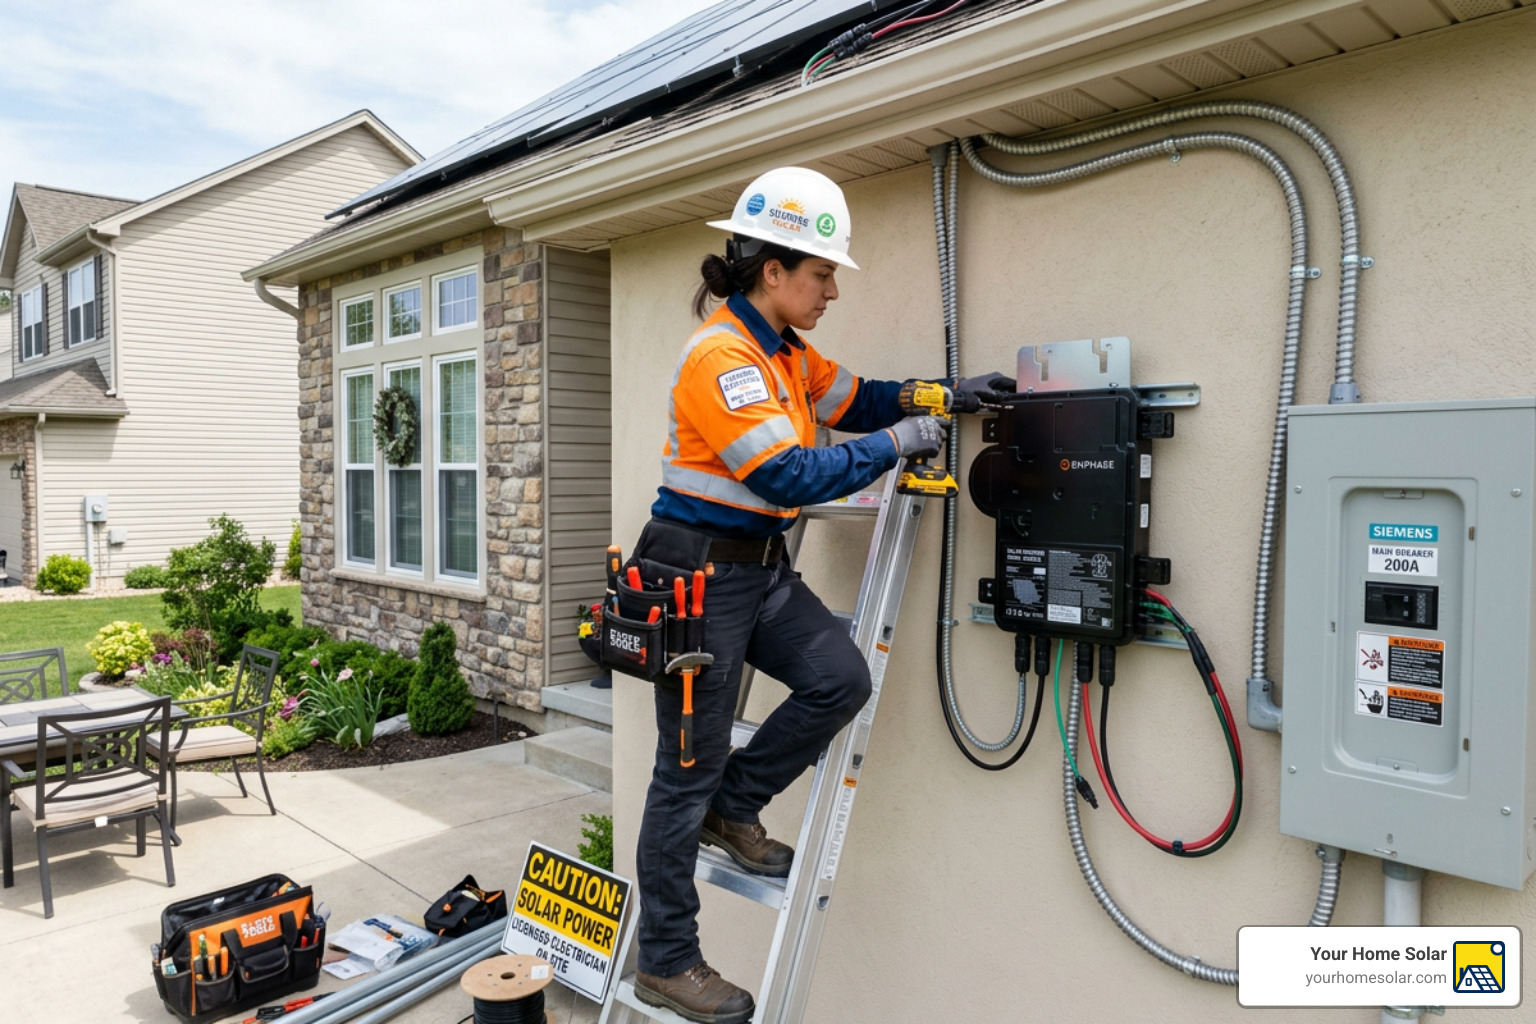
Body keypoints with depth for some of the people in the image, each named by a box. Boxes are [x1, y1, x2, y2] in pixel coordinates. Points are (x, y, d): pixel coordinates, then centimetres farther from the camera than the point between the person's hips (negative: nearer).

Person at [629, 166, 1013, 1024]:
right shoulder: (721, 357, -20)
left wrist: (943, 395, 5)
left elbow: (855, 399, 19)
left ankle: (734, 809, 20)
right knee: (689, 768, 2)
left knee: (842, 680, -3)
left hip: (763, 568, 9)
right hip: (699, 574, -9)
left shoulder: (785, 351, 9)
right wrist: (896, 445, -16)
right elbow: (792, 475, -25)